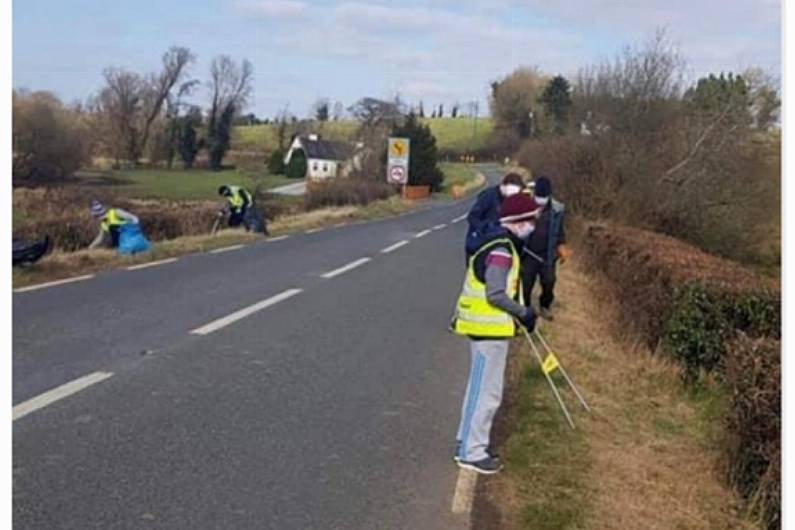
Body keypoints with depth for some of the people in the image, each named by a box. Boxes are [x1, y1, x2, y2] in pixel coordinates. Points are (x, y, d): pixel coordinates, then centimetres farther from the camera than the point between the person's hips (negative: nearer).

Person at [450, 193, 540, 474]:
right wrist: (524, 312, -14)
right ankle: (471, 452, 8)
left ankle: (467, 443, 31)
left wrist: (521, 311, 14)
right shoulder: (501, 250, -19)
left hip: (486, 326, 11)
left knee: (480, 388, 20)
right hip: (489, 328, -11)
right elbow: (495, 294, -25)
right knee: (487, 392, -2)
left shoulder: (500, 245, 13)